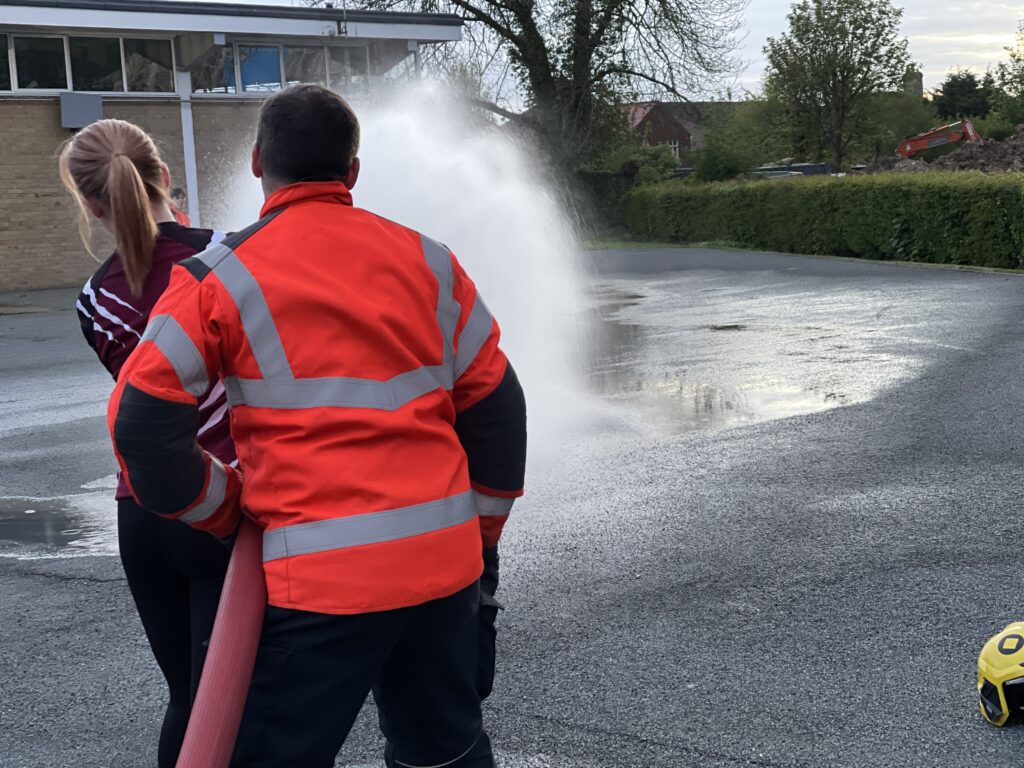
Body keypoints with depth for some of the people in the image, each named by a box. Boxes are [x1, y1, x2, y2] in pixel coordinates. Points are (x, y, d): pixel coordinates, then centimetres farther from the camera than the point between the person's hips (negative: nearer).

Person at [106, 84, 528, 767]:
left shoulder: (223, 275, -4)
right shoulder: (426, 259, 7)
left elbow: (142, 420, -7)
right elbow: (494, 405, 10)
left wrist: (220, 509, 7)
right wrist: (483, 528, 20)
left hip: (323, 575, -5)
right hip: (446, 558, 5)